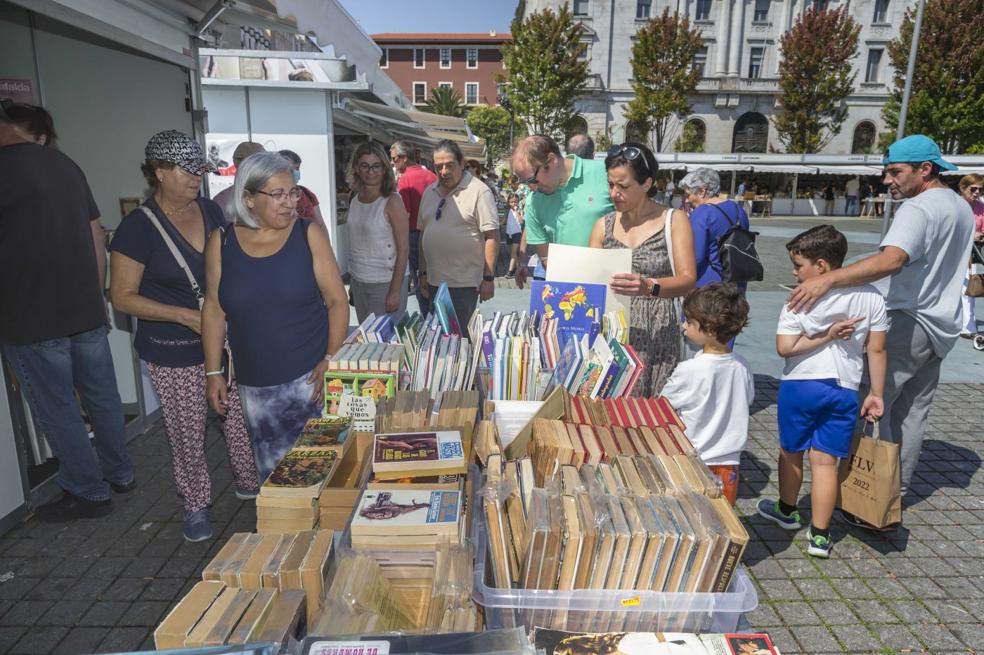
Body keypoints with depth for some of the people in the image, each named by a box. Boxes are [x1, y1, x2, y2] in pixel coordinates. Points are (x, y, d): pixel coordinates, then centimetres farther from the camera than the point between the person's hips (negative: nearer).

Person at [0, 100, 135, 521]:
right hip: (87, 311, 7)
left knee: (57, 410, 6)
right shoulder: (66, 165, 10)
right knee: (101, 396, 16)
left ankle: (89, 493, 17)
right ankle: (119, 474, 30)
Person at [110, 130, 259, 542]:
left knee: (239, 417, 14)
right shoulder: (138, 227, -14)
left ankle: (249, 482, 36)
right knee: (188, 432, 9)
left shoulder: (210, 211, 2)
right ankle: (195, 505, 29)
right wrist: (186, 316, -20)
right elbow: (122, 296, -11)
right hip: (174, 354, -4)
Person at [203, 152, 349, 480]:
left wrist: (331, 361, -11)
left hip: (309, 375, -1)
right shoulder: (221, 243, 1)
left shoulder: (309, 235, -4)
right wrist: (213, 372, 6)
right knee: (273, 471, 8)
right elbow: (214, 310, 7)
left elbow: (337, 301, -3)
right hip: (255, 385, 2)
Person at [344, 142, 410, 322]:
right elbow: (355, 244, 13)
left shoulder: (392, 201, -11)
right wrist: (352, 283, 13)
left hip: (386, 282, -6)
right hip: (358, 281, 6)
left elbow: (403, 250, -13)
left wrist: (395, 292, -16)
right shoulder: (354, 200, 6)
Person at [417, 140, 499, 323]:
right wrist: (423, 273, 14)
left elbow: (492, 236, -11)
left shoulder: (479, 191, -8)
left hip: (464, 284, -6)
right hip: (434, 281, 6)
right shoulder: (429, 192, 11)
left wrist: (488, 278, -14)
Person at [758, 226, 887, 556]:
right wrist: (876, 394, 7)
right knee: (825, 461, 6)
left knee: (790, 452, 17)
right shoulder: (871, 298, -1)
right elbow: (877, 350, 1)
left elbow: (784, 347, -16)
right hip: (844, 391, 3)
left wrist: (825, 337, -8)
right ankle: (819, 535, 10)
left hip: (799, 386, -3)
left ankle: (787, 510, 38)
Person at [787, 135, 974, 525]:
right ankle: (897, 493, 25)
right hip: (942, 325, 10)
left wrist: (828, 280, -46)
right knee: (912, 412, 15)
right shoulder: (962, 208, 16)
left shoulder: (919, 209, -17)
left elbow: (892, 260, -36)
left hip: (909, 322, -10)